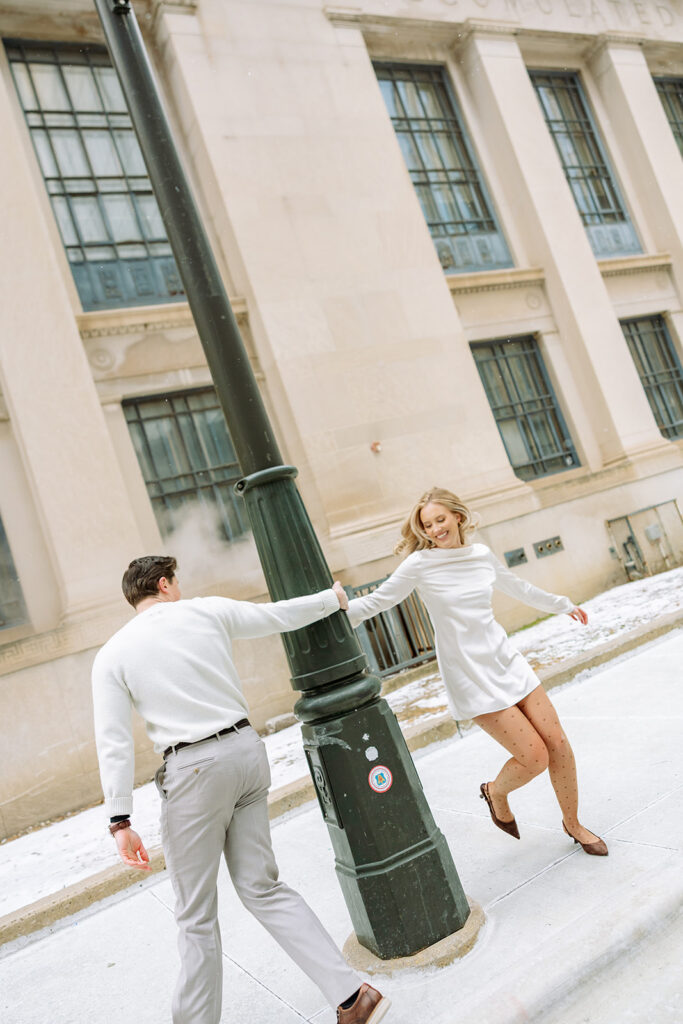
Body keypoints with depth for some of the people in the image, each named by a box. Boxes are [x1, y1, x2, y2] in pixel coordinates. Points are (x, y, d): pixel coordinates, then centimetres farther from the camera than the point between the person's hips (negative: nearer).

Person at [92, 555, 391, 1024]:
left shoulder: (112, 655, -1)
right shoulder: (209, 611, 3)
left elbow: (114, 742, -7)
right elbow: (282, 615, 13)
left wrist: (121, 822, -5)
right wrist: (332, 598, 30)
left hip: (193, 771, -3)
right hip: (246, 748, 4)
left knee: (196, 913, 11)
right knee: (262, 887, 13)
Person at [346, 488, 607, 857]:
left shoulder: (481, 554, 4)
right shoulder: (419, 564, -10)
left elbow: (519, 588, 22)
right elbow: (377, 601, -6)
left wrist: (563, 604, 34)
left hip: (506, 662, 5)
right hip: (471, 678, -5)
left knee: (558, 744, 6)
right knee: (534, 757, -9)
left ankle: (573, 824, 31)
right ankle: (495, 792, 25)